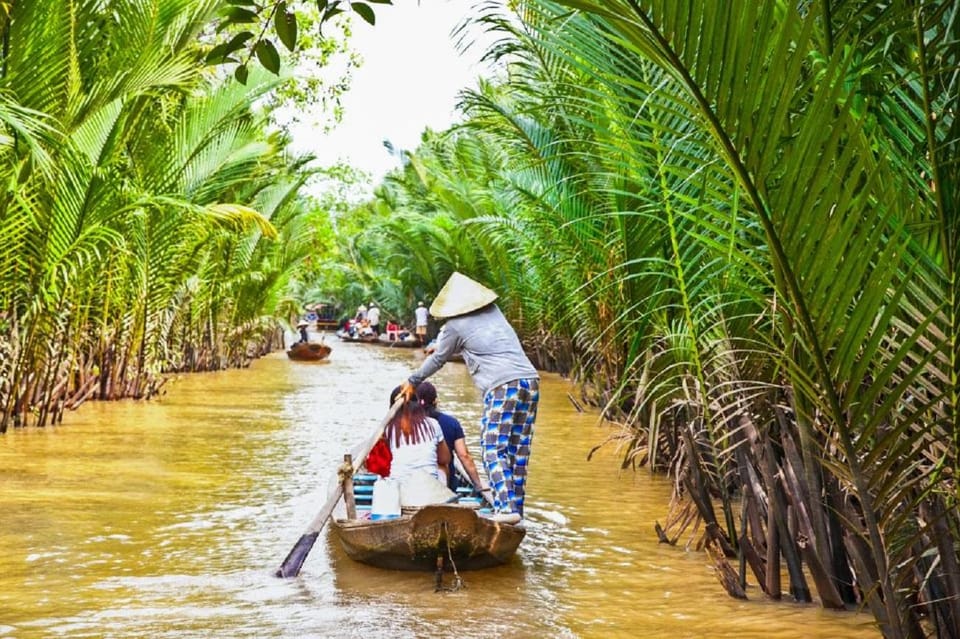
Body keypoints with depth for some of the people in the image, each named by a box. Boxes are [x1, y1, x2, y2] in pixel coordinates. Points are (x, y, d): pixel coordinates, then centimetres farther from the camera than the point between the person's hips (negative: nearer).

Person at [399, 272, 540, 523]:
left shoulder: (456, 326, 4)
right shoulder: (494, 312, 22)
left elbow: (438, 359, 17)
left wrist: (413, 381, 32)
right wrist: (439, 345, 52)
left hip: (502, 386, -7)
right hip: (530, 380, 7)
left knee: (494, 448, -5)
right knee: (518, 450, 9)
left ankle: (506, 507, -19)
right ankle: (516, 506, 11)